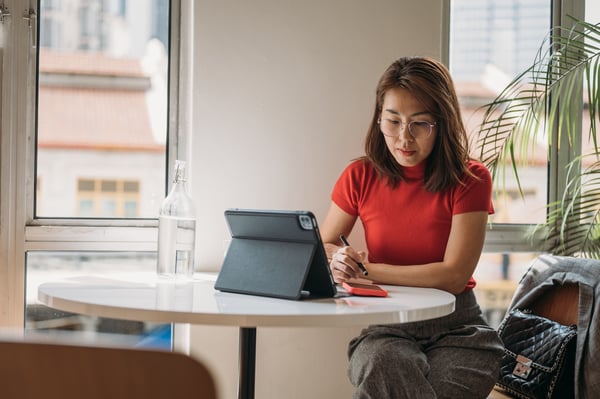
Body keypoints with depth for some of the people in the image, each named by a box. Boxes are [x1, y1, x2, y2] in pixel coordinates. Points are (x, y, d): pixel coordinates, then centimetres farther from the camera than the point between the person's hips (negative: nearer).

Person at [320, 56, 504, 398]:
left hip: (456, 326, -1)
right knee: (382, 363, -34)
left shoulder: (470, 179, -6)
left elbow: (454, 275, -13)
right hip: (385, 325, 2)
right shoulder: (360, 177, 2)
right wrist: (338, 260, -14)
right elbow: (321, 248, 12)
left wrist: (367, 270, -16)